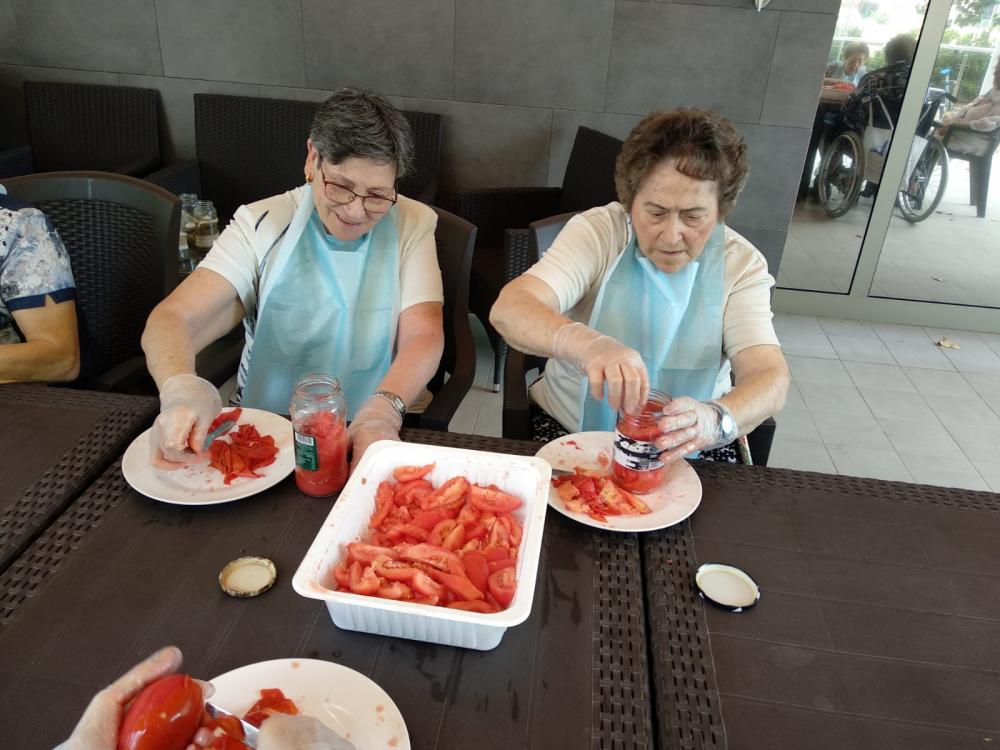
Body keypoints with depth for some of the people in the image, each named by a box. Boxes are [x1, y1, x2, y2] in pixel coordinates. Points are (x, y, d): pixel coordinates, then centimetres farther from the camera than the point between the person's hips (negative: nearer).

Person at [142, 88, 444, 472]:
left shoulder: (413, 225, -3)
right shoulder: (261, 225, -3)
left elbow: (424, 335, -13)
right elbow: (173, 318, -11)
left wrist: (385, 407, -34)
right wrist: (180, 387, -34)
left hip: (367, 439, 0)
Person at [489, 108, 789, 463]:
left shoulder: (741, 264, -6)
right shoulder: (597, 231, -12)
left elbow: (770, 379, -18)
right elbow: (508, 310, -26)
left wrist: (714, 419, -41)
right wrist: (586, 344, -48)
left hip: (686, 450, 3)